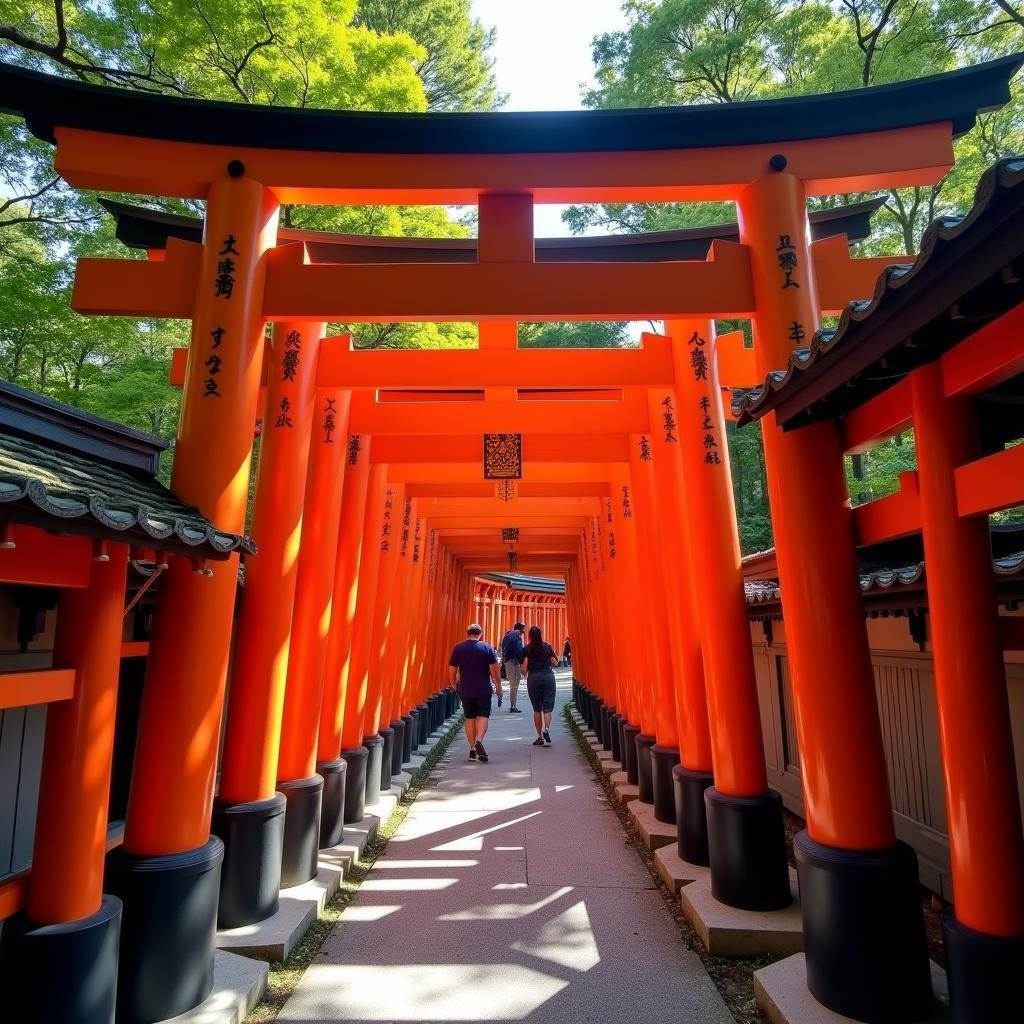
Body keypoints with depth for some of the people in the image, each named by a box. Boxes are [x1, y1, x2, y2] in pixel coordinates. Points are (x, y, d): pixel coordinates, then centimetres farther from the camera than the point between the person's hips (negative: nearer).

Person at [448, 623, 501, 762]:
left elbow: (452, 670, 3)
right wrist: (498, 686, 6)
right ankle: (479, 741, -19)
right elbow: (494, 669, -4)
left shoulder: (458, 648, 1)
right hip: (483, 690, -2)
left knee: (470, 718, 11)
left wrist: (453, 685, 18)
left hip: (465, 690, 2)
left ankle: (472, 749, 13)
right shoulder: (487, 647, -3)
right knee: (483, 716, 3)